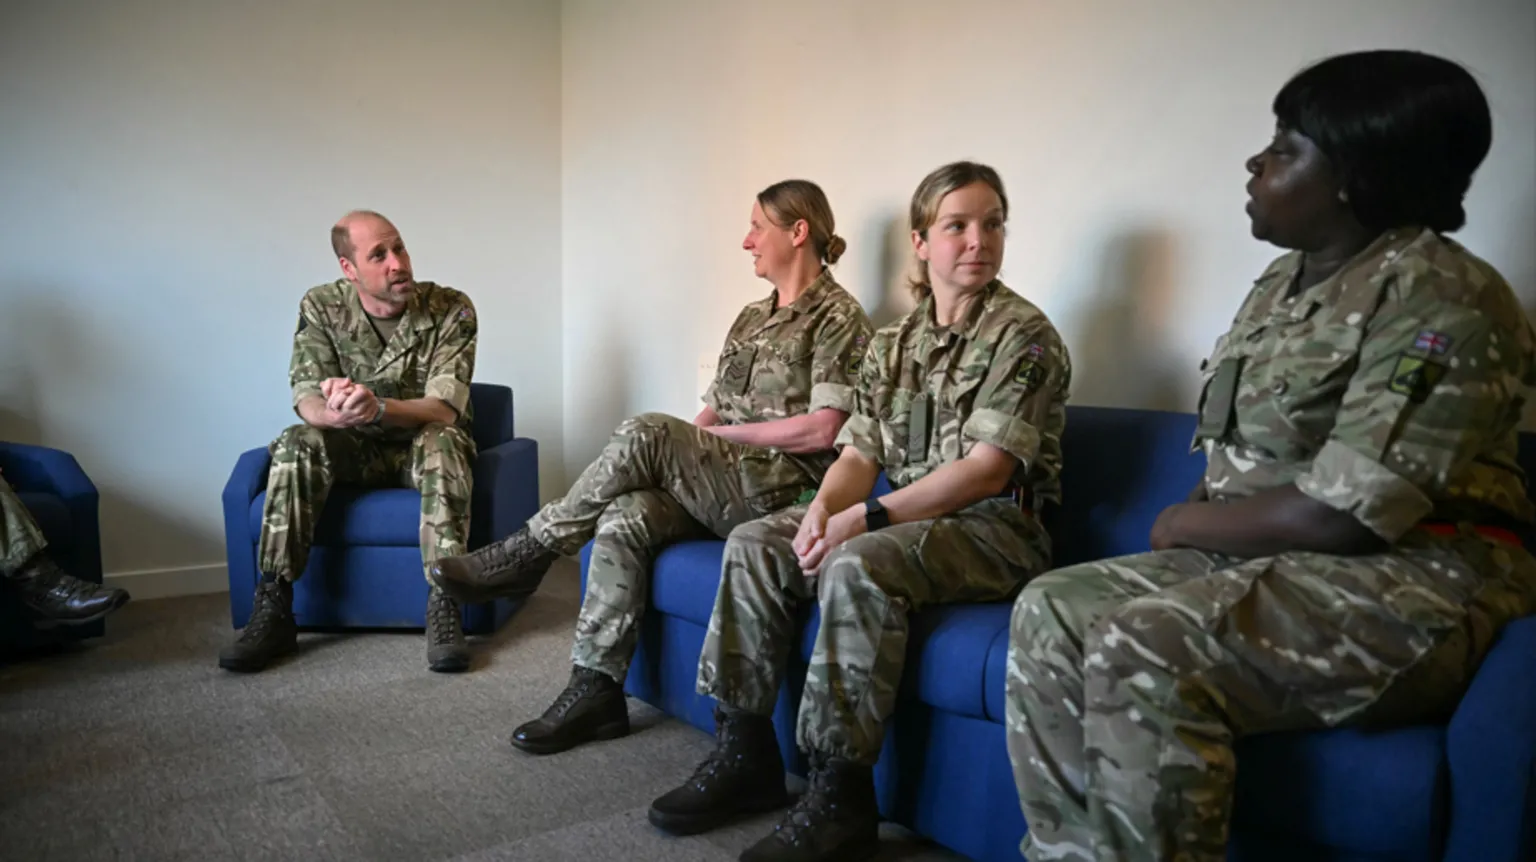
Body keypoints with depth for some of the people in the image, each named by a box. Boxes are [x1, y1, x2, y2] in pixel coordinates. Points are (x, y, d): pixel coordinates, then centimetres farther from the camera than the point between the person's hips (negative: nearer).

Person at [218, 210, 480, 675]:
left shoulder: (451, 309, -16)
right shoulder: (321, 306, -9)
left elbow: (444, 409, -24)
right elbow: (306, 401, -16)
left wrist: (377, 408, -45)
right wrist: (334, 412, -43)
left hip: (422, 445, -2)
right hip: (355, 449, 2)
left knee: (441, 442, -36)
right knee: (297, 444, -28)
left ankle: (444, 611, -36)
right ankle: (273, 612, -24)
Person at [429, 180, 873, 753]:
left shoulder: (837, 317, -2)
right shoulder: (752, 317, 23)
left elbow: (821, 431, -13)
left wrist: (719, 433, -7)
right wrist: (683, 451, -2)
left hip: (778, 490, -7)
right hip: (714, 489, 7)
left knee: (647, 432, -27)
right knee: (624, 519, -22)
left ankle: (529, 552, -13)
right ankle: (596, 690, -17)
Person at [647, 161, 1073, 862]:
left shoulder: (1023, 333, -8)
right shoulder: (892, 343, 13)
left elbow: (986, 468, -17)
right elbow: (858, 453, 9)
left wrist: (865, 517, -22)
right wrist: (824, 506, -15)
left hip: (994, 527, -7)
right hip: (902, 516, 7)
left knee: (856, 565, -34)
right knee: (753, 545, -8)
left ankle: (841, 797, -23)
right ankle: (744, 752, -3)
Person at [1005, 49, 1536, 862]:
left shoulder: (1440, 299, -15)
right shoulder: (1283, 282, 12)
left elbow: (1340, 515, -23)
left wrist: (1182, 525, -9)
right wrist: (1196, 520, -4)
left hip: (1412, 587, -8)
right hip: (1265, 559, 9)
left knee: (1142, 649, -30)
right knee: (1052, 610, -7)